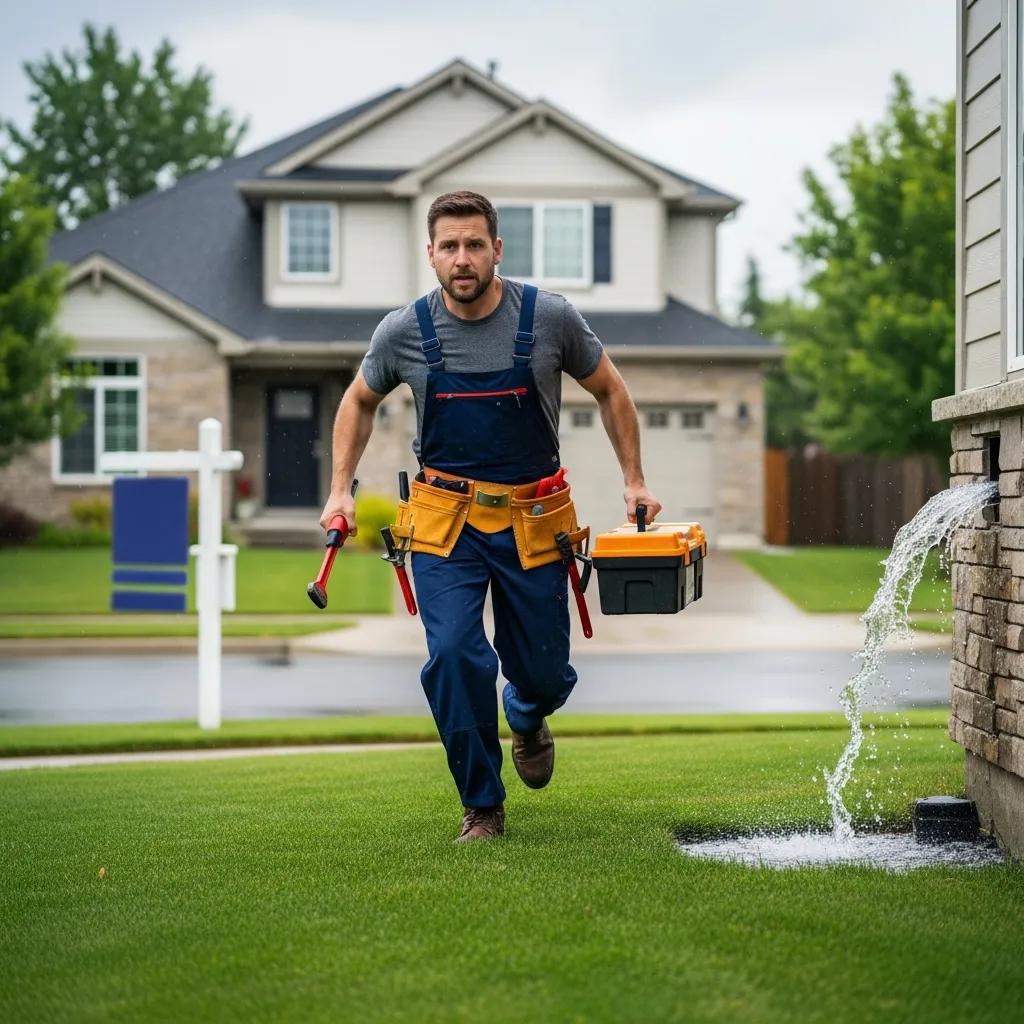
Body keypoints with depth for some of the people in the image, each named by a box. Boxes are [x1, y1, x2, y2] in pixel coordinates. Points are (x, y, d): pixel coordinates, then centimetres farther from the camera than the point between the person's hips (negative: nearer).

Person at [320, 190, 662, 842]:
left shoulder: (550, 318, -8)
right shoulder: (404, 332, -6)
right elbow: (360, 403, 14)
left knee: (545, 673, 5)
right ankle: (483, 807, -1)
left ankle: (527, 718, 46)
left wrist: (635, 482, 6)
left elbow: (610, 392, 8)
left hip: (533, 522, 1)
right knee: (454, 654, -19)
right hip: (444, 520, 0)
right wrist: (342, 490, 7)